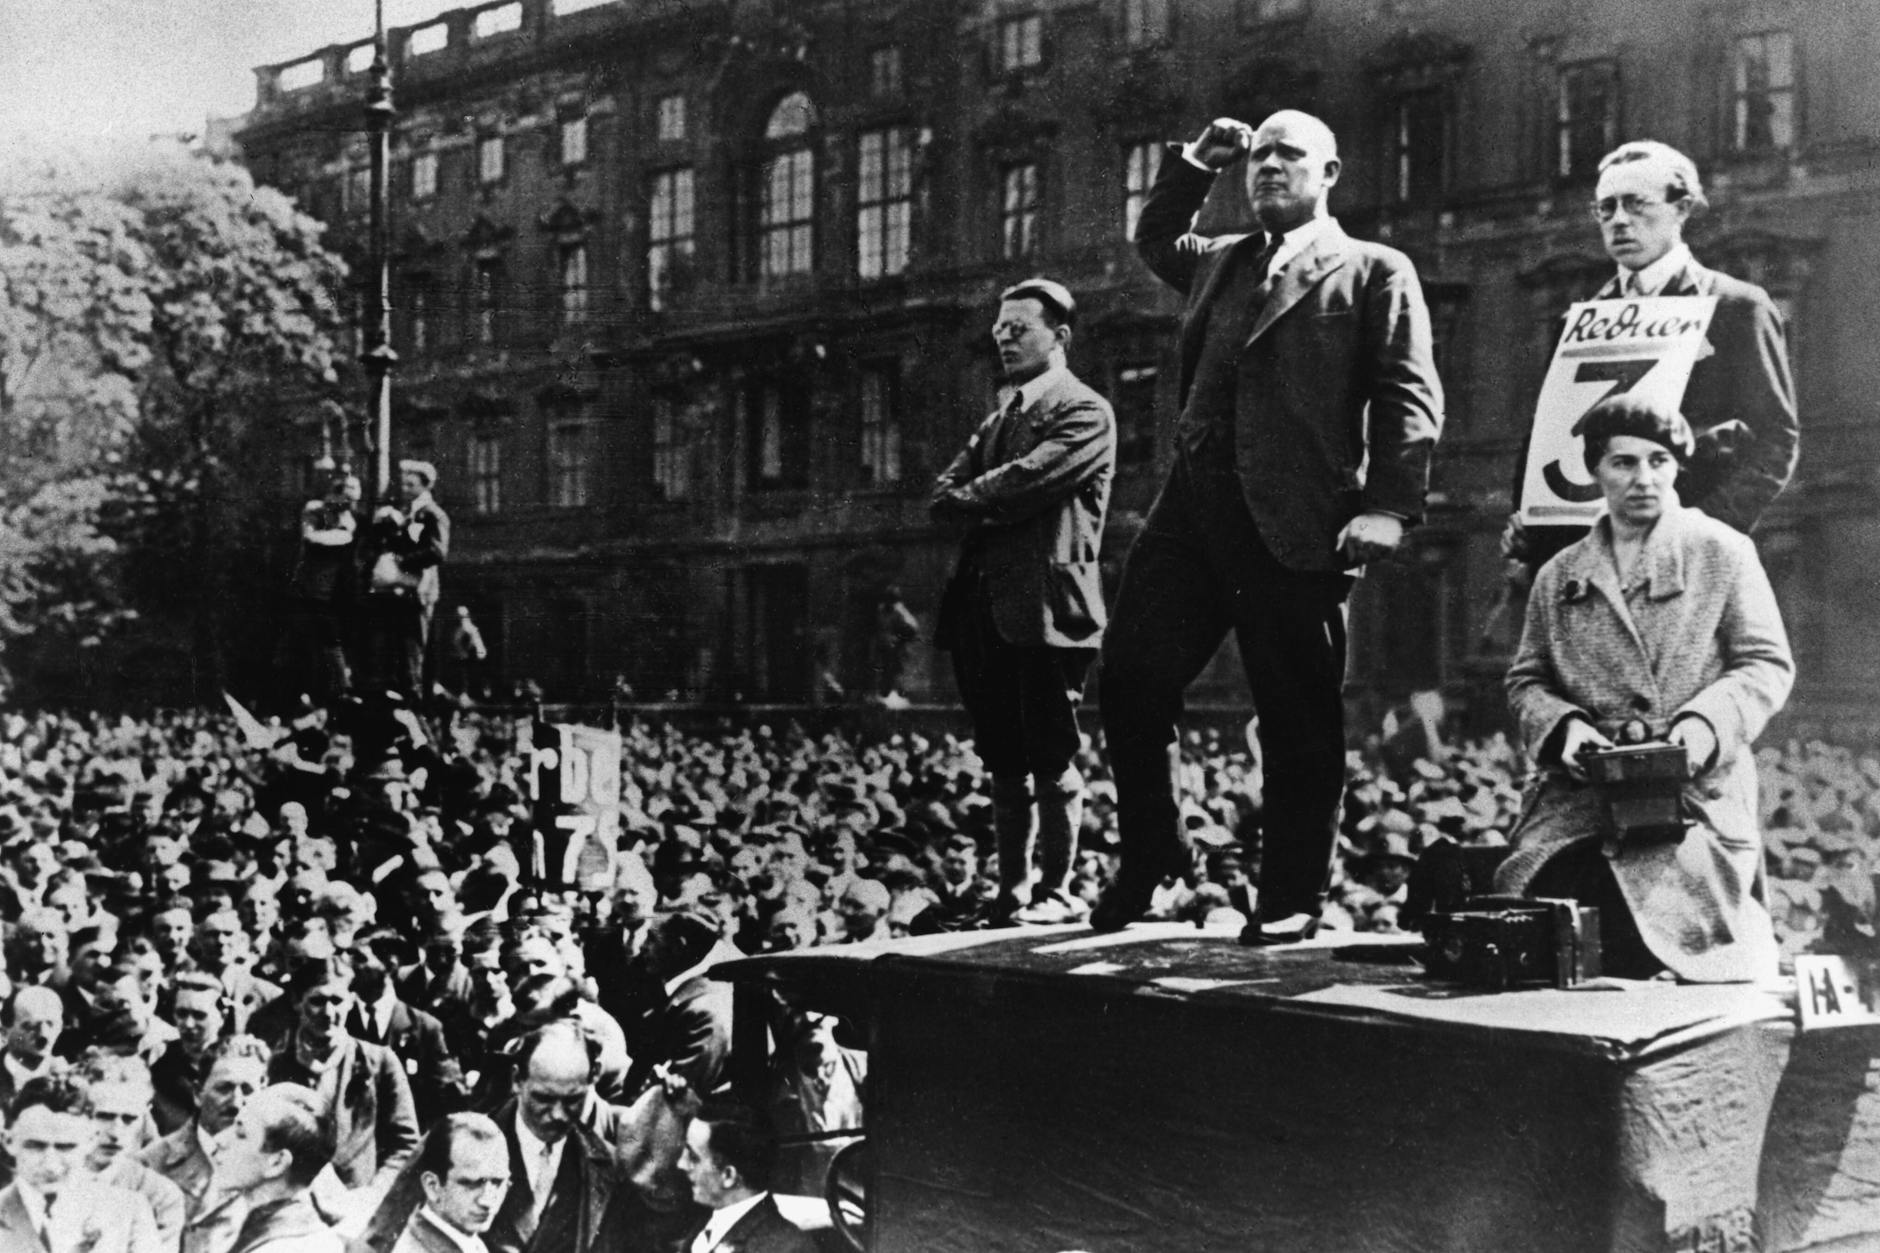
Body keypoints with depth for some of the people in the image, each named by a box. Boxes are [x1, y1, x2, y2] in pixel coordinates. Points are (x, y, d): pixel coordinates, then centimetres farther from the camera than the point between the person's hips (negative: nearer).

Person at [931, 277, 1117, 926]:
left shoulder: (1084, 411, -1)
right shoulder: (998, 418, 24)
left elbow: (1028, 480, -15)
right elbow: (944, 496, 13)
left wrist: (971, 499, -2)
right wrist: (993, 506, -5)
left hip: (1047, 604, -7)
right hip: (986, 605, 7)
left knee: (1051, 759, -3)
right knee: (1003, 760, 9)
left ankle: (1055, 892, 3)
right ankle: (1010, 891, 15)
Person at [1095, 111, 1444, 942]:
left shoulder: (1374, 273, 6)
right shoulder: (1221, 262, 23)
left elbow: (1409, 398, -3)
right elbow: (1154, 239, 43)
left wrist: (1388, 507, -16)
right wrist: (1194, 164, 27)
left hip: (1296, 526, -5)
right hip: (1192, 505, 6)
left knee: (1299, 719, 0)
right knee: (1131, 680, 3)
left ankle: (1291, 902, 9)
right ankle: (1149, 858, 20)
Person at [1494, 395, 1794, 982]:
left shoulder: (1722, 552, 8)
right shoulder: (1559, 575, 18)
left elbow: (1767, 665, 3)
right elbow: (1527, 679, 17)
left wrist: (1708, 722, -15)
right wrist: (1562, 725, -5)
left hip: (1695, 795, -3)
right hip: (1578, 797, 3)